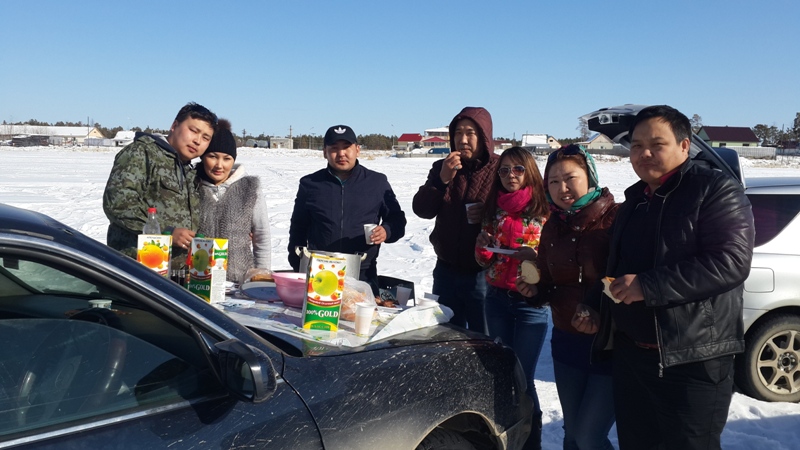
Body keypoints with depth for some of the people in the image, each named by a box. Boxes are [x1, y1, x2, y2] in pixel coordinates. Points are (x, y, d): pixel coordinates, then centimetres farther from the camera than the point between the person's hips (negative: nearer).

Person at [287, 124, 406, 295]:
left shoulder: (377, 182, 5)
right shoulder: (310, 184, 8)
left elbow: (397, 219, 10)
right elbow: (298, 229, 15)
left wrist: (386, 231, -12)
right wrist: (299, 269, 11)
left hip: (363, 277, 0)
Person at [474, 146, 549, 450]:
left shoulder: (544, 211, -7)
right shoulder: (493, 209, 8)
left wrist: (535, 256, -22)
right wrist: (483, 247, -8)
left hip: (530, 302, -5)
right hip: (497, 299, 5)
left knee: (522, 377, -2)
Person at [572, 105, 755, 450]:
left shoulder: (715, 190, -9)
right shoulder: (633, 200, 14)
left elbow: (732, 261, -23)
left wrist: (648, 287, -25)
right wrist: (599, 312, 11)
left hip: (693, 360, -7)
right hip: (630, 354, 8)